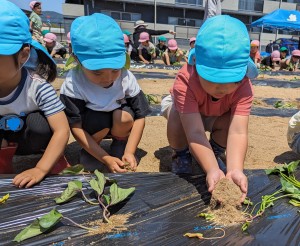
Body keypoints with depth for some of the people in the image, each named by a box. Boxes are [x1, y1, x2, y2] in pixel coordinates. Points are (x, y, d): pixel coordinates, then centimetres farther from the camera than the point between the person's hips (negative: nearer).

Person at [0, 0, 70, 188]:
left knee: (38, 122, -31)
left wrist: (40, 169, -46)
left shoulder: (38, 88, -33)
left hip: (36, 139, -3)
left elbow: (62, 130, -38)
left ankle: (56, 160, -4)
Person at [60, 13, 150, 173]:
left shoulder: (126, 78, -24)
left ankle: (120, 144, 1)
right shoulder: (73, 83, -29)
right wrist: (106, 159, -32)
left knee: (125, 116, -32)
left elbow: (140, 117, -19)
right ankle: (88, 151, -1)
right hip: (90, 125, -1)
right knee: (98, 121, -35)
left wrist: (129, 152, -30)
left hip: (118, 125, 1)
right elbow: (75, 128, -27)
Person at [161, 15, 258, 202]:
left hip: (215, 115, 3)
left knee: (231, 121, -29)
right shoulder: (185, 81, -44)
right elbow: (195, 133, -49)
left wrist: (235, 170, -61)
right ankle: (181, 155, -5)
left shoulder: (243, 87, -35)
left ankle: (217, 152, 4)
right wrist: (212, 170, -61)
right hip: (183, 107, -2)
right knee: (176, 117, -36)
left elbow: (238, 132, -45)